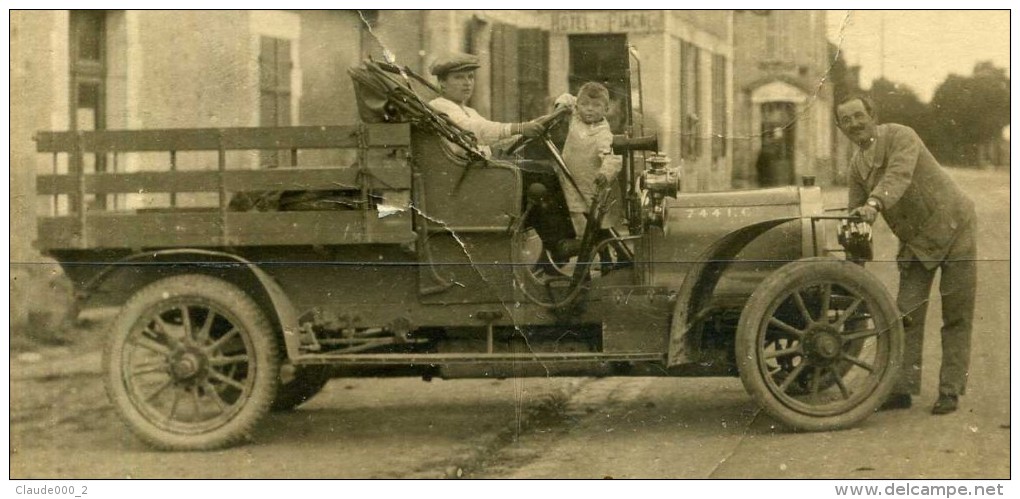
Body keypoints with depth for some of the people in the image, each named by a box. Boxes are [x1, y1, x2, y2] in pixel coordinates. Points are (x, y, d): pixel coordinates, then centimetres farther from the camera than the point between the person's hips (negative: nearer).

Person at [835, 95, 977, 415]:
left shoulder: (900, 137, -18)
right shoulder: (856, 166, 4)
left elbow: (899, 174, -38)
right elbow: (855, 215, 8)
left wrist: (875, 204, -55)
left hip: (953, 229, -6)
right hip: (915, 242, 6)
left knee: (956, 317, -1)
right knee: (907, 314, -1)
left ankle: (950, 390, 4)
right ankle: (903, 389, 1)